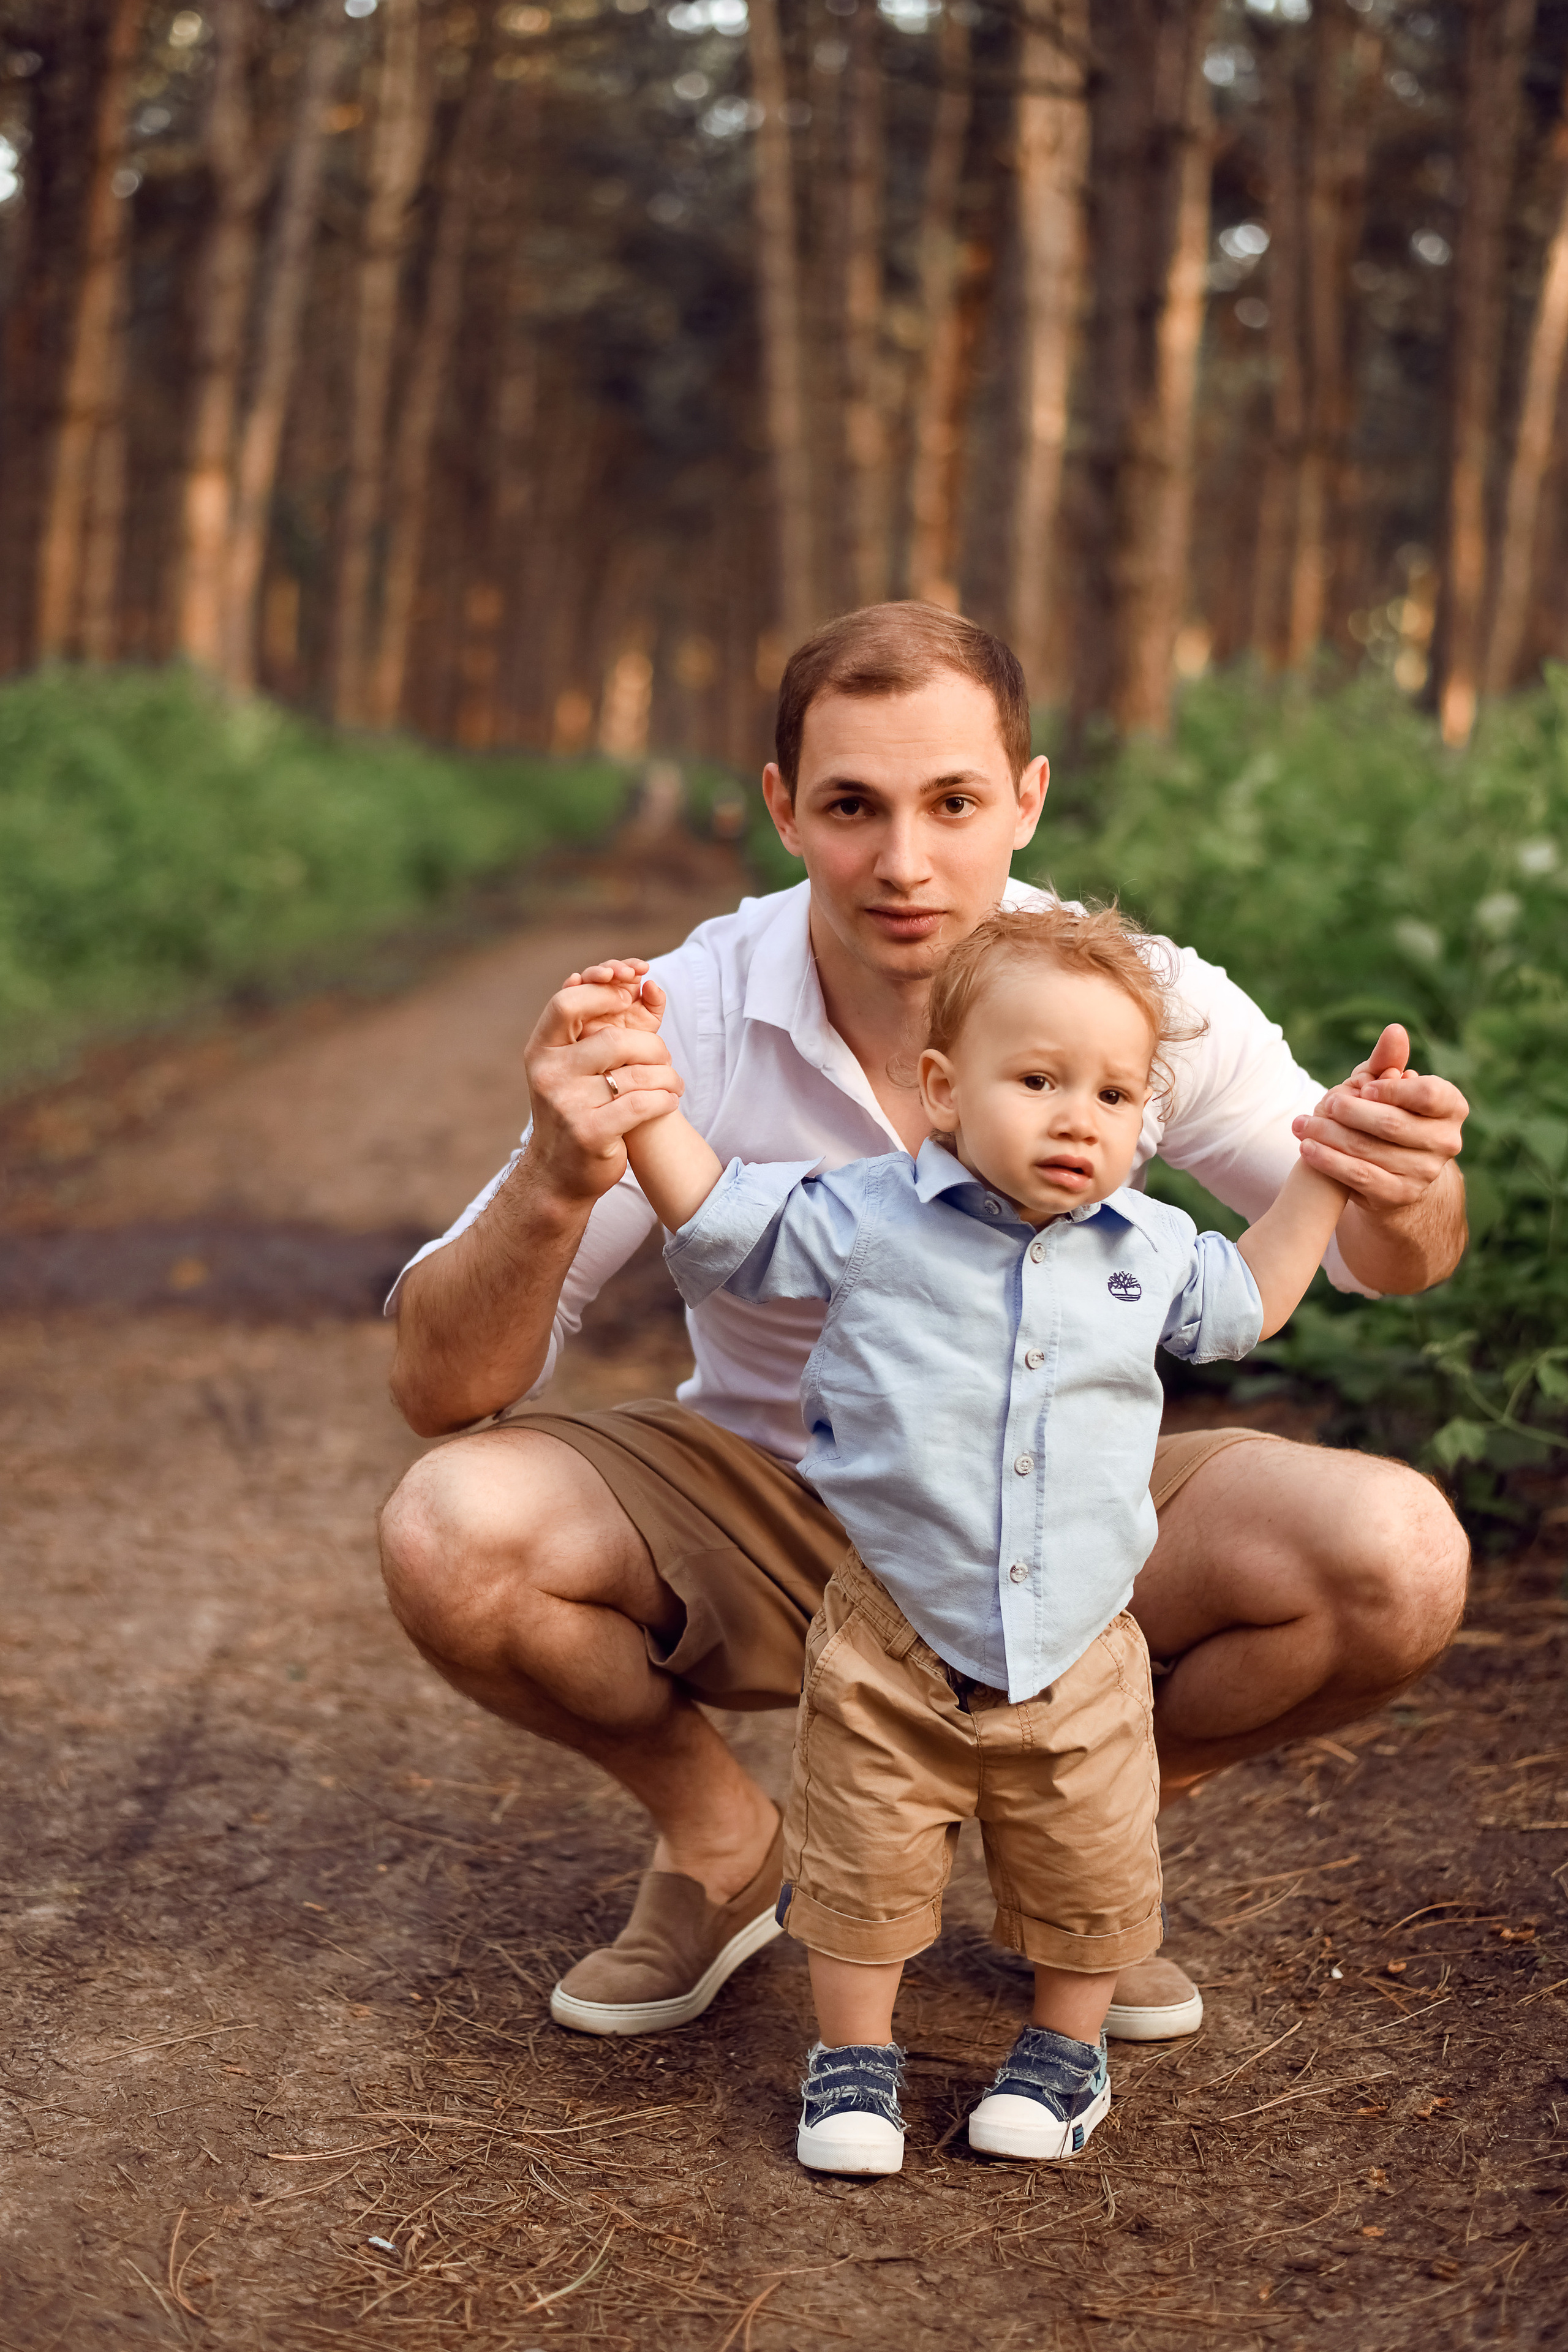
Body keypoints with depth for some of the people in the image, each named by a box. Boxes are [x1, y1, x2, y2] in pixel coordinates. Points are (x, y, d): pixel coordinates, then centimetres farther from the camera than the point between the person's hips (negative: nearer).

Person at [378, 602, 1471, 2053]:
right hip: (765, 1523, 0)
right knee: (450, 1536, -28)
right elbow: (441, 1391, -21)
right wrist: (555, 1184, -43)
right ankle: (722, 1841, 5)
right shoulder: (685, 1022, -20)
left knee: (1398, 1562, -26)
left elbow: (1386, 1262, -5)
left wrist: (1404, 1195, -31)